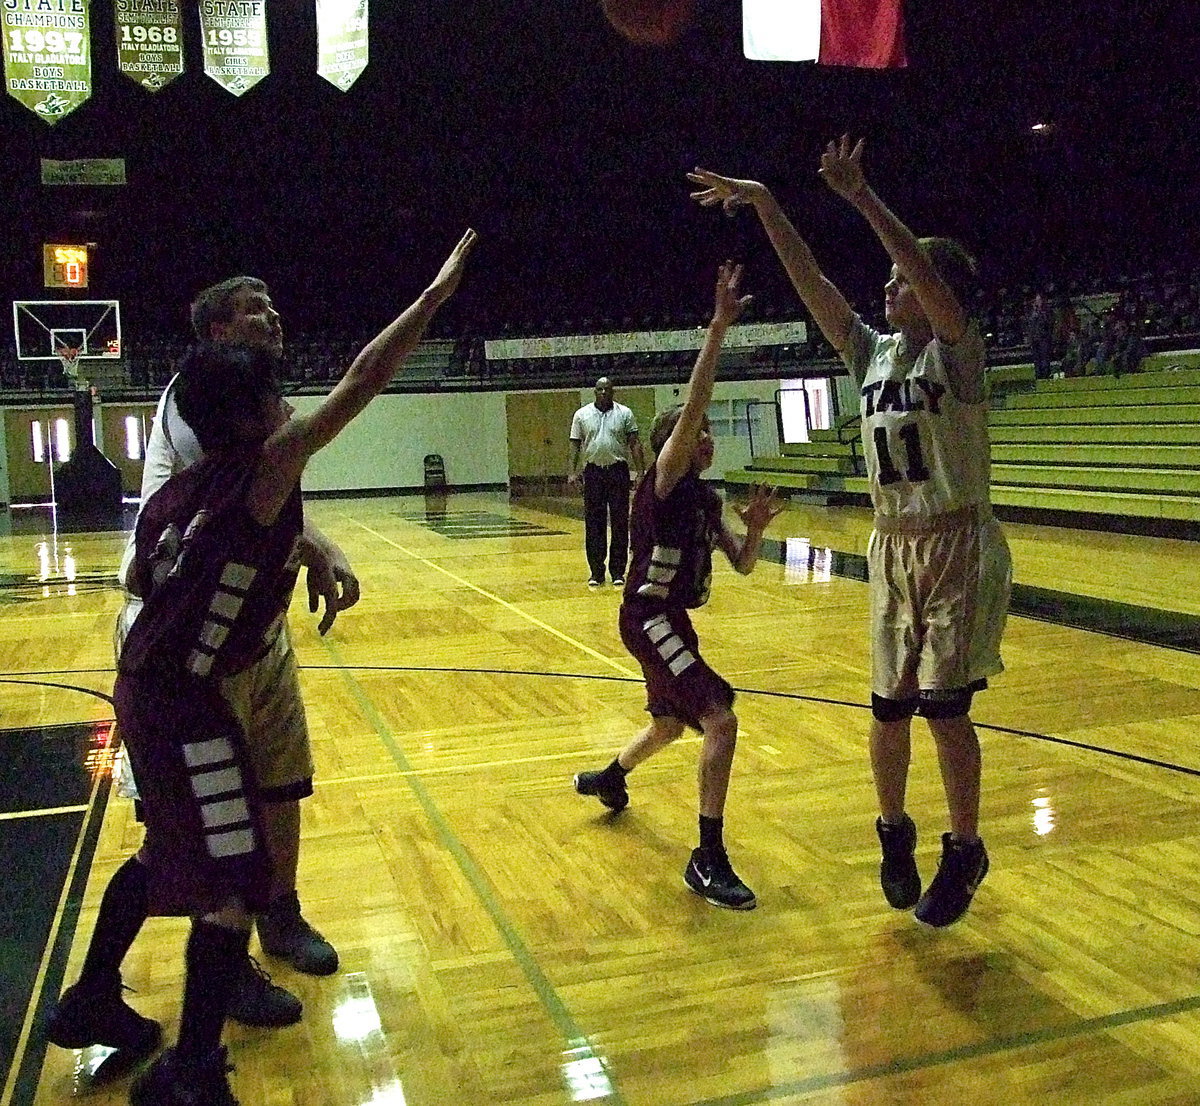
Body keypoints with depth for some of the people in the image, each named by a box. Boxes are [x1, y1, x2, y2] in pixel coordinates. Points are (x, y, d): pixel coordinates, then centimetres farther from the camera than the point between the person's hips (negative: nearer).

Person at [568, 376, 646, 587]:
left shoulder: (624, 414, 3)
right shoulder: (582, 415, 6)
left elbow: (634, 443, 2)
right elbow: (575, 444, 7)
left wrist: (640, 472, -5)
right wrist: (573, 471, -3)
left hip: (618, 471, 0)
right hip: (593, 472, 1)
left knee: (620, 524, 1)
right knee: (594, 524, 2)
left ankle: (618, 573, 8)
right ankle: (596, 573, 10)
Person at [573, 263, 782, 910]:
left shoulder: (706, 499, 11)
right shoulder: (664, 482, -13)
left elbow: (742, 565, 13)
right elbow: (693, 406, -28)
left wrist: (755, 529, -8)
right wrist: (718, 330, -33)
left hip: (673, 620, 10)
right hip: (650, 619, -10)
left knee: (669, 726, 27)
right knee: (721, 719, -20)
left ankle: (608, 779, 56)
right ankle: (708, 860, -13)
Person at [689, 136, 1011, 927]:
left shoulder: (956, 350, -9)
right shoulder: (873, 353, 6)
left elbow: (931, 276, -28)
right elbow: (811, 282, 1)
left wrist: (860, 197, -32)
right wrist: (764, 203, -5)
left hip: (958, 546, -5)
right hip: (892, 549, 5)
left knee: (943, 705, -3)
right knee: (890, 708, 7)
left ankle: (965, 851, 17)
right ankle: (895, 831, 30)